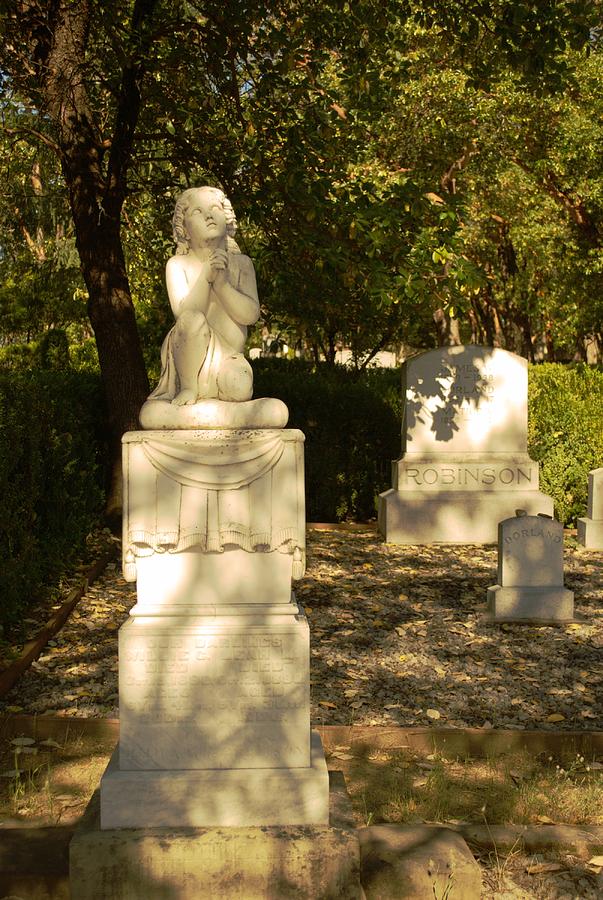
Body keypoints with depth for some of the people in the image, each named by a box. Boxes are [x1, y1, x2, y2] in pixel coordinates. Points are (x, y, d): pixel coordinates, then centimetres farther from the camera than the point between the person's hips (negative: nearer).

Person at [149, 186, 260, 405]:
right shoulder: (178, 265, 1)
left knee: (240, 389, -31)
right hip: (189, 357, -2)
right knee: (193, 320, -34)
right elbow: (184, 315, -14)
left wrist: (221, 283, -19)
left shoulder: (241, 263, 7)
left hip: (228, 359, 2)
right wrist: (206, 276, -25)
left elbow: (251, 315, -6)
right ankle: (187, 387, -14)